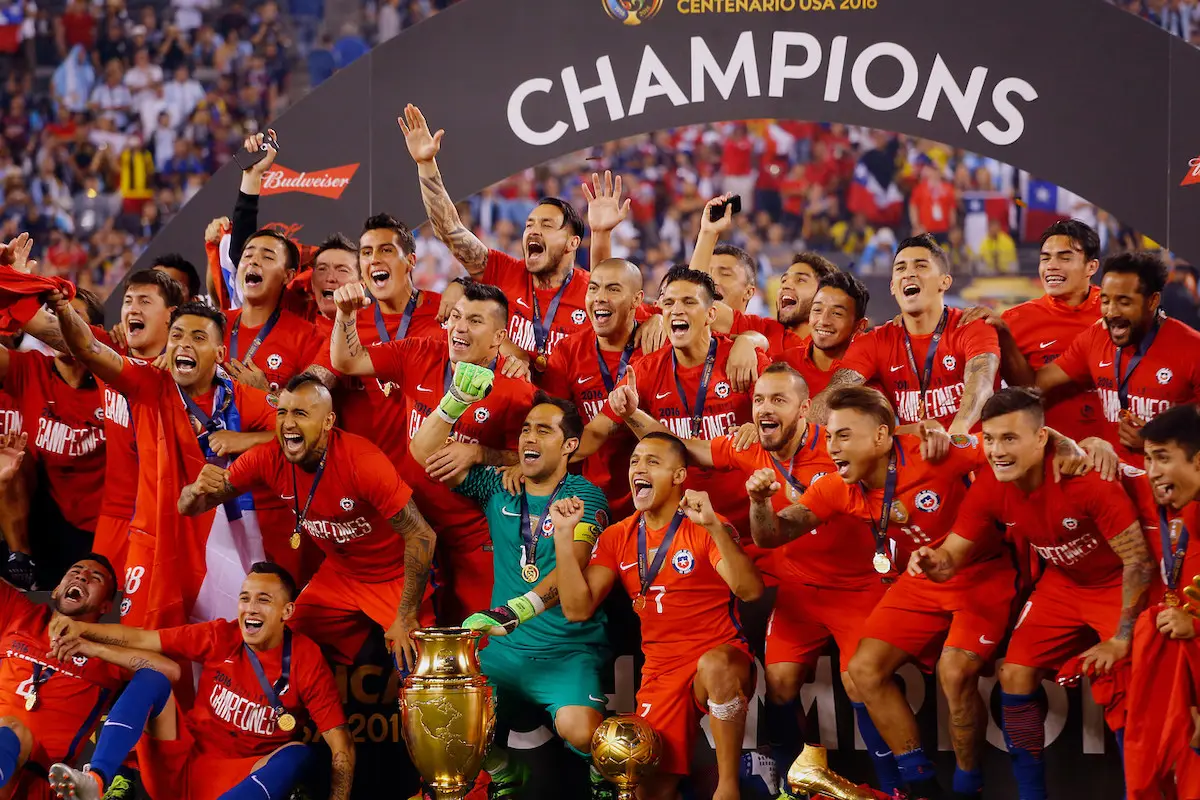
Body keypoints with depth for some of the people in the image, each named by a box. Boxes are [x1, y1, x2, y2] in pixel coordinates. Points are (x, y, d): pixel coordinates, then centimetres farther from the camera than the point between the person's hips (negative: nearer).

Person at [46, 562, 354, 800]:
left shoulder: (306, 660, -10)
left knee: (298, 753, -30)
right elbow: (141, 639, -1)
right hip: (181, 766, 3)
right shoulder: (221, 637, -1)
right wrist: (82, 629, -16)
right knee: (150, 678, -13)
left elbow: (341, 745, -15)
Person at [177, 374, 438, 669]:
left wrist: (407, 617, -24)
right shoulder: (268, 459, -17)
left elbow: (421, 536, -26)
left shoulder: (361, 462, -31)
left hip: (395, 576, -5)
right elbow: (189, 507, -12)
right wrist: (198, 489, -37)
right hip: (340, 575, 5)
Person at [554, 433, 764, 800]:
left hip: (722, 656, -4)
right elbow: (578, 609, -3)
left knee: (714, 666, -40)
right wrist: (564, 535, -10)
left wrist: (714, 527, -34)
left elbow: (750, 591, -23)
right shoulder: (617, 538, 6)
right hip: (661, 670, 4)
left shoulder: (706, 528, -8)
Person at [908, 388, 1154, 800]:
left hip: (1119, 586, -6)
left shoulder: (1085, 477, -32)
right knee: (1015, 676, -1)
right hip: (1063, 583, 6)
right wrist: (932, 561, -34)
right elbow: (952, 555, -8)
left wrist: (1121, 638, -21)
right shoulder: (989, 488, -15)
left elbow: (1138, 560, -23)